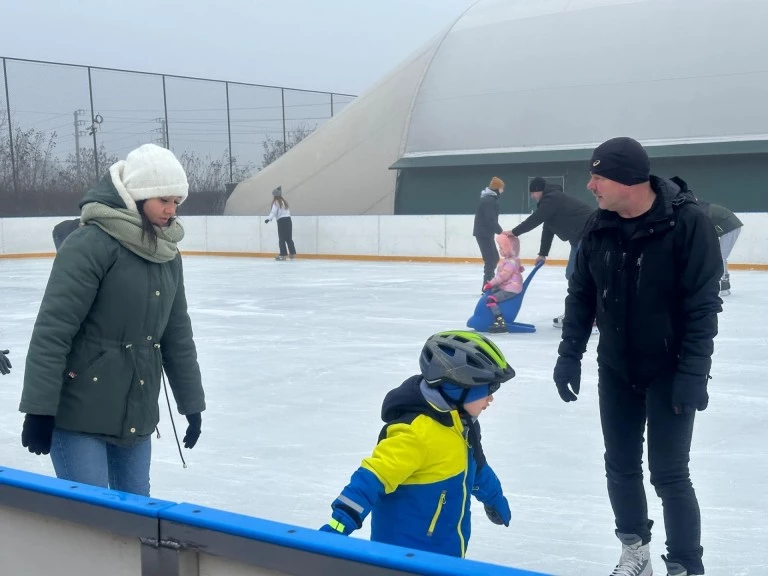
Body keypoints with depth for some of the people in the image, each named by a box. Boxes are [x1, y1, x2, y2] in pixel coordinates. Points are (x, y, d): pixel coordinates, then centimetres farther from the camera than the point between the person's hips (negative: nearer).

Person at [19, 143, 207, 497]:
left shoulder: (167, 254, 8)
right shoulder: (91, 244, -16)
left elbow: (177, 336, 15)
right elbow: (52, 331, -18)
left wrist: (191, 402, 17)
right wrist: (39, 410, -20)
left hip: (136, 416, 7)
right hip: (79, 414, -7)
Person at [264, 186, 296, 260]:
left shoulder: (276, 202, -7)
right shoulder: (284, 201, 17)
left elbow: (273, 212, -19)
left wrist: (268, 218, -28)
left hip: (281, 221, -7)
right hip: (288, 220, 7)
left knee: (282, 239, -2)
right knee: (289, 238, 11)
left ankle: (283, 255, -4)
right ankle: (292, 253, 11)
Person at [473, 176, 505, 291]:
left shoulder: (490, 199, 16)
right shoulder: (489, 200, -18)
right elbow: (491, 220, -24)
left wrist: (499, 231, 16)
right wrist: (500, 231, -20)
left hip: (486, 233, 11)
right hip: (484, 234, -11)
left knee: (494, 258, 17)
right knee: (491, 259, -10)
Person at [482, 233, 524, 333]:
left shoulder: (510, 262, -19)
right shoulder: (511, 260, 15)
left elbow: (502, 276, -26)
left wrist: (490, 284, -20)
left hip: (510, 290, -12)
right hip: (505, 287, 12)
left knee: (490, 299, -23)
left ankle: (500, 322, -28)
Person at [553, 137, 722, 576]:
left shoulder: (687, 221, -20)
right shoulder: (599, 227, -4)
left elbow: (704, 303, -18)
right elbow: (582, 295, 5)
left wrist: (693, 372, -20)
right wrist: (570, 353, 3)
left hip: (669, 370, -5)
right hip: (616, 368, 5)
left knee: (669, 472, -2)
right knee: (621, 464, 12)